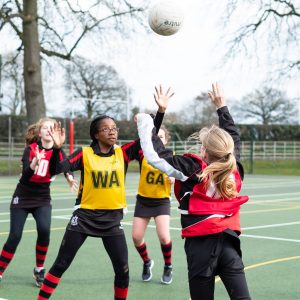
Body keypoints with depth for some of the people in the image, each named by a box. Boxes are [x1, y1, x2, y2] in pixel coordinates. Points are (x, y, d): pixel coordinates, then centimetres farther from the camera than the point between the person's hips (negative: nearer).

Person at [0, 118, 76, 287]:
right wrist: (35, 162, -42)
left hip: (43, 199, 1)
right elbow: (26, 175, -22)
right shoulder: (31, 149, -11)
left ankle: (39, 270, -1)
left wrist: (70, 178, -42)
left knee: (44, 230, -20)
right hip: (22, 197, -1)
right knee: (15, 236, -5)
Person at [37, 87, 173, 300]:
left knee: (123, 271, 0)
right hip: (84, 216, -2)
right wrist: (58, 148, -33)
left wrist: (160, 111, -13)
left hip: (112, 219, 2)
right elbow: (58, 168, -16)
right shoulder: (84, 154, -6)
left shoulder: (123, 153, 1)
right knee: (61, 264, 3)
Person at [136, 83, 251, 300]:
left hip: (201, 244, -3)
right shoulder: (235, 169, 5)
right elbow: (233, 137, 23)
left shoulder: (193, 168, -9)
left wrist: (145, 124, 3)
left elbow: (155, 156, -10)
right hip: (229, 243, 4)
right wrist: (222, 106, 32)